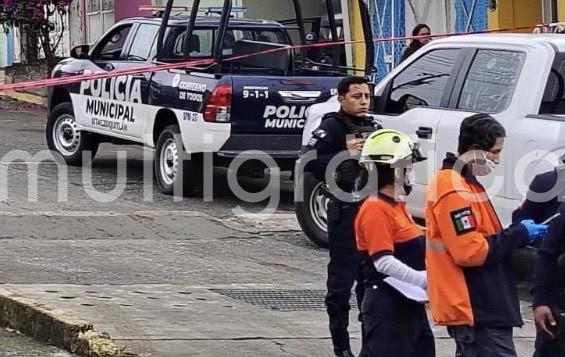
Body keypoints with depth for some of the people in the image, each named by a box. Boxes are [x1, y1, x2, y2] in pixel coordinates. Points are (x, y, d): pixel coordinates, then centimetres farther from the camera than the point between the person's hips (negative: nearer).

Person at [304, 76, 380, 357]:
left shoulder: (371, 127, 17)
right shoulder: (332, 127, -8)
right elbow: (309, 162, -20)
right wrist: (345, 154, -29)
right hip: (345, 210, -7)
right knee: (342, 280, -3)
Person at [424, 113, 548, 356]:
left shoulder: (461, 183, 16)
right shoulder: (455, 191, -18)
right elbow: (471, 251, -23)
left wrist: (520, 234, 8)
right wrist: (519, 234, -14)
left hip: (473, 308, 11)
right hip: (479, 311, -11)